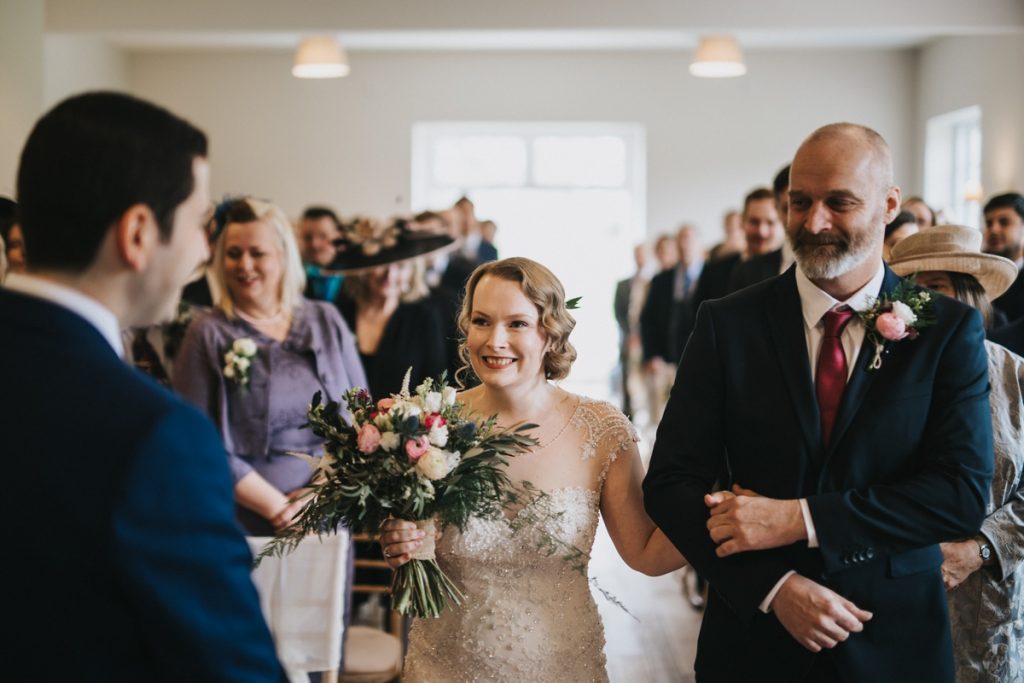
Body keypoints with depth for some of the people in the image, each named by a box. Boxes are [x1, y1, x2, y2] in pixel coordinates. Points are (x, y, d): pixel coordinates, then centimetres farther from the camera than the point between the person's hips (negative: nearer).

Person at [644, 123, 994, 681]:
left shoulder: (949, 329, -4)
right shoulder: (727, 324, -4)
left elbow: (965, 492, -12)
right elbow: (670, 482, -7)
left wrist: (799, 519, -20)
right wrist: (774, 587, -18)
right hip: (754, 636, 0)